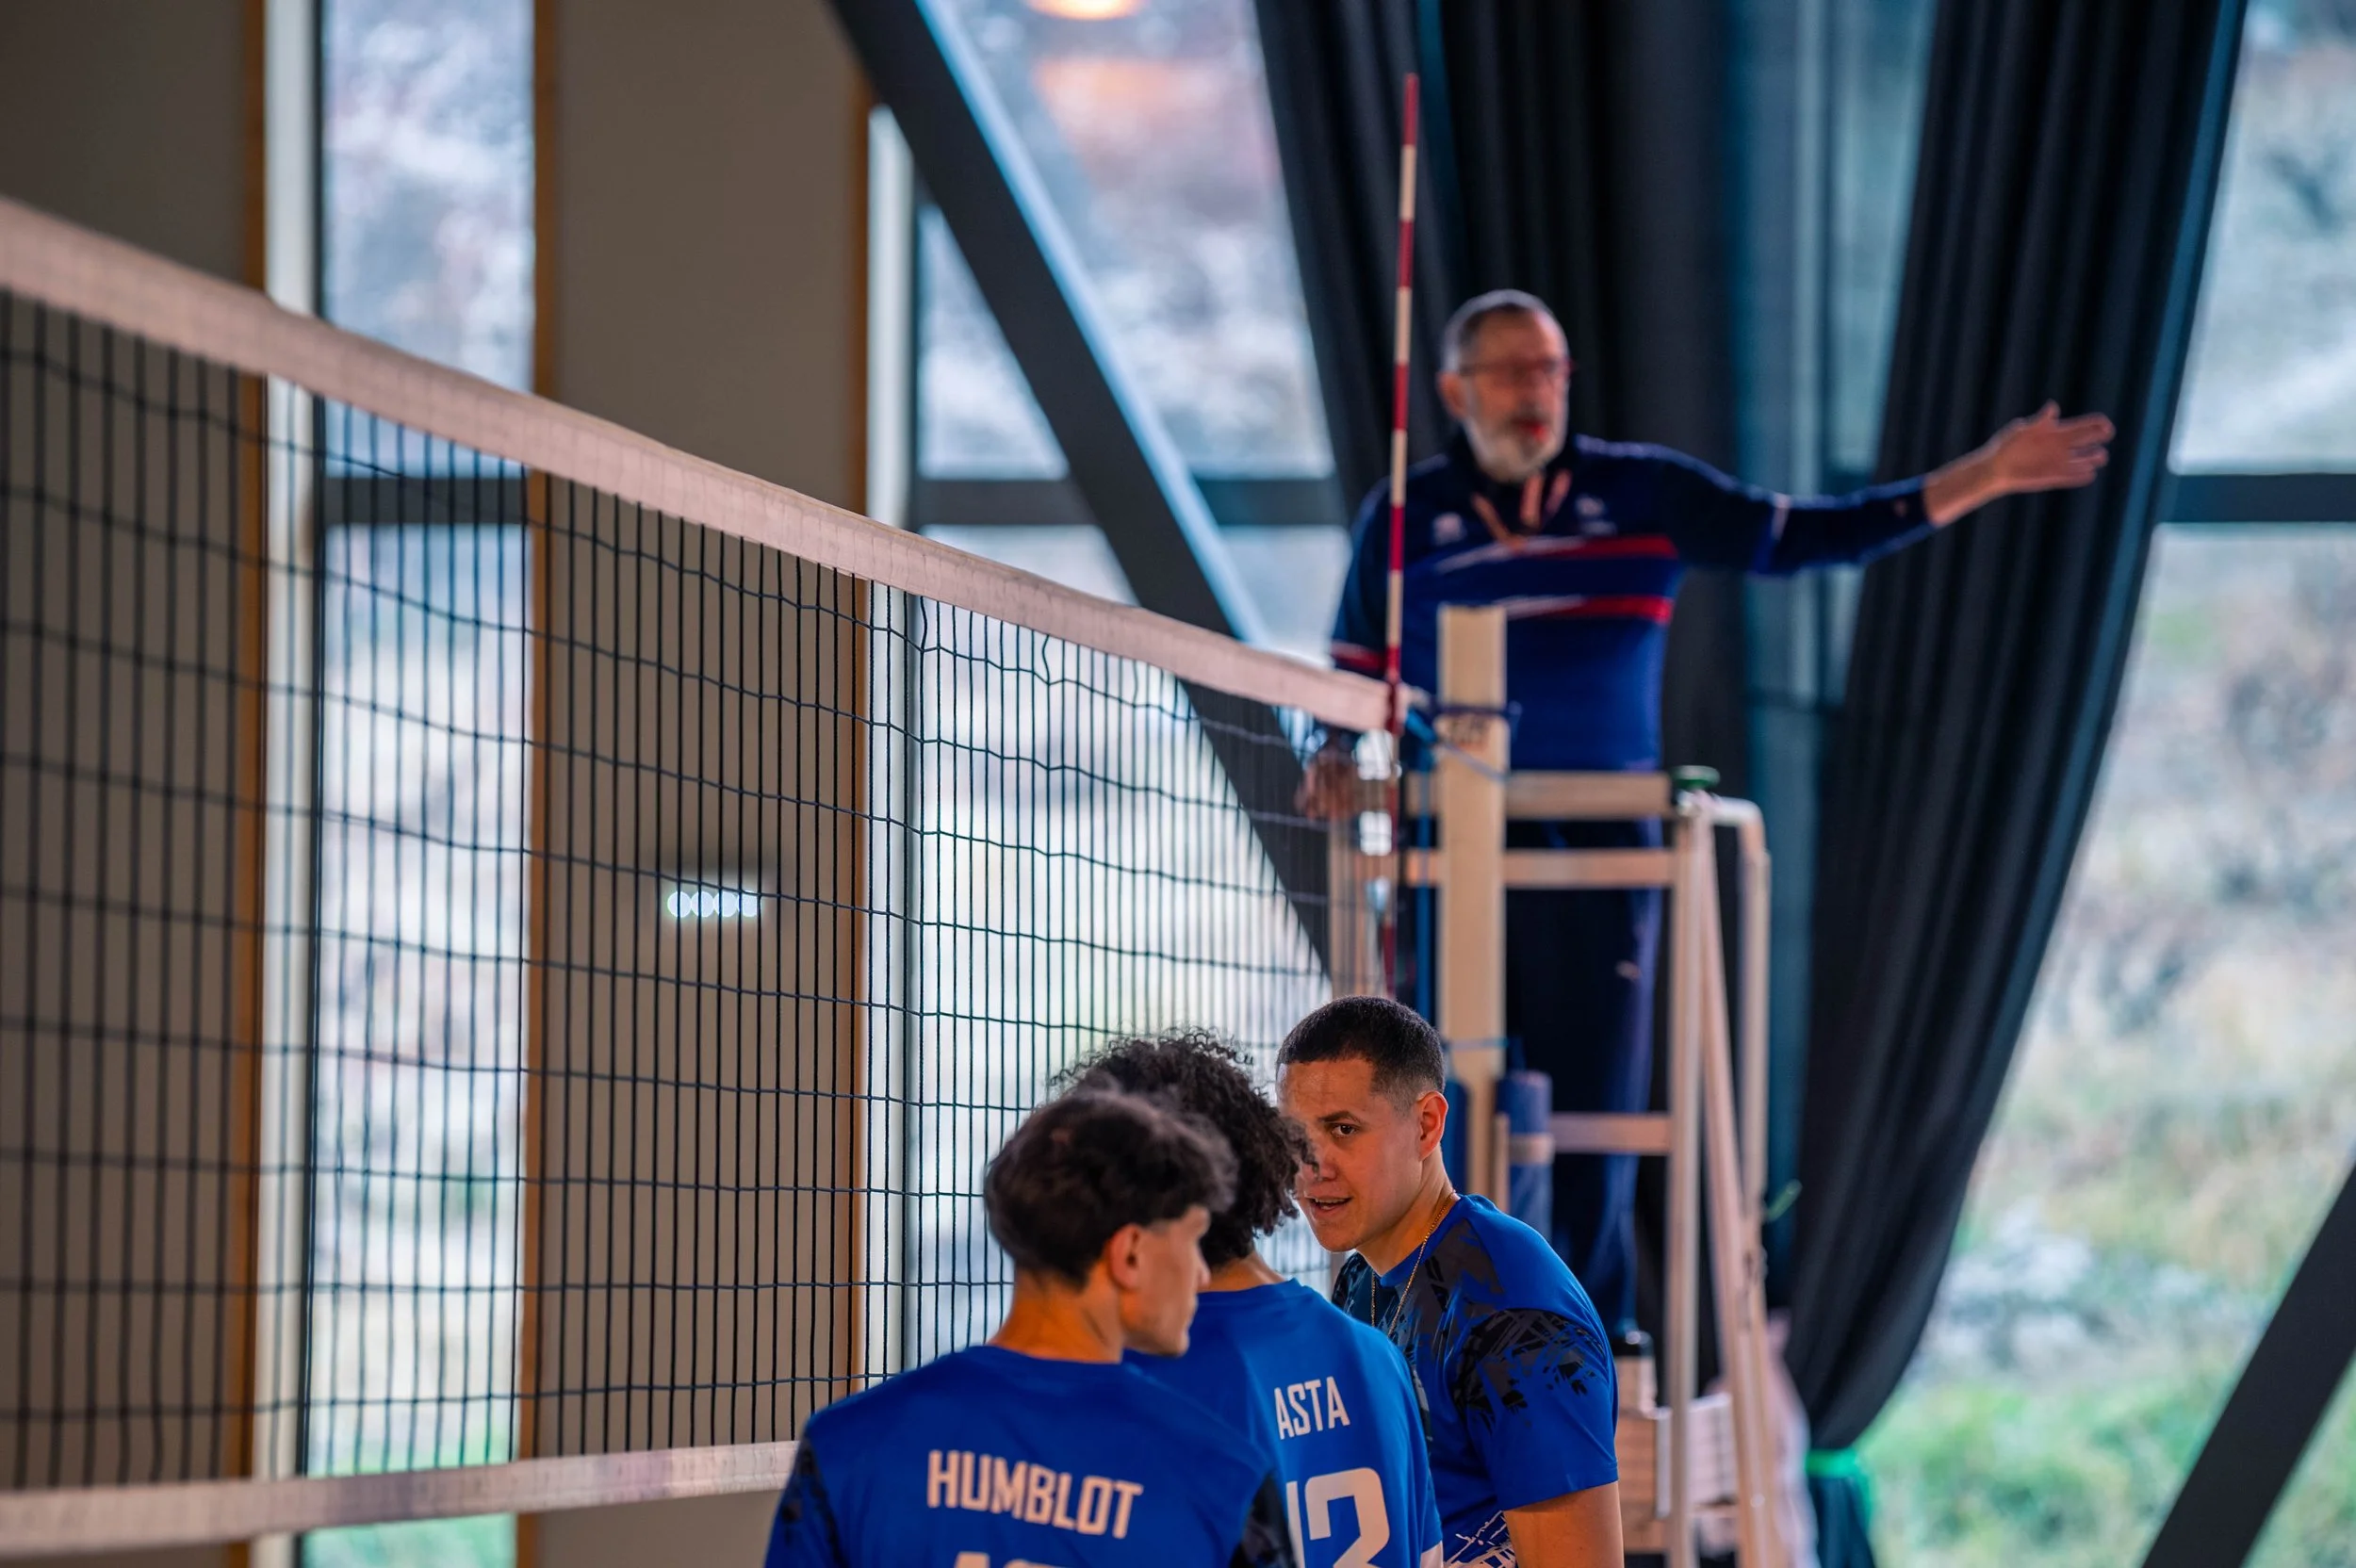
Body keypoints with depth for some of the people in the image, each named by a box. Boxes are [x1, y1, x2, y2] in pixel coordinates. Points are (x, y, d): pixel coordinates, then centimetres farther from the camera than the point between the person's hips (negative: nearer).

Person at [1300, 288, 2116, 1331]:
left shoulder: (1645, 494, 6)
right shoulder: (1402, 520, 6)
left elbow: (1805, 535, 8)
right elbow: (1354, 683, 10)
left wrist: (1977, 479, 1)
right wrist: (1337, 759, -13)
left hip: (1600, 860, 0)